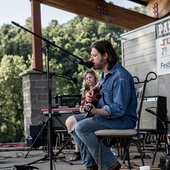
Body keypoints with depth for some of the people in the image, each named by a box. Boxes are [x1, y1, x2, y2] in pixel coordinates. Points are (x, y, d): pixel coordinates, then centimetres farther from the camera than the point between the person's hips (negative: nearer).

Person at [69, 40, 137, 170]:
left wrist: (95, 111, -31)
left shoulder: (120, 77, -22)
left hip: (123, 120, -10)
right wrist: (93, 90, 11)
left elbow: (119, 110, -28)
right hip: (107, 114, 10)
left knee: (81, 128, -24)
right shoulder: (105, 72, 8)